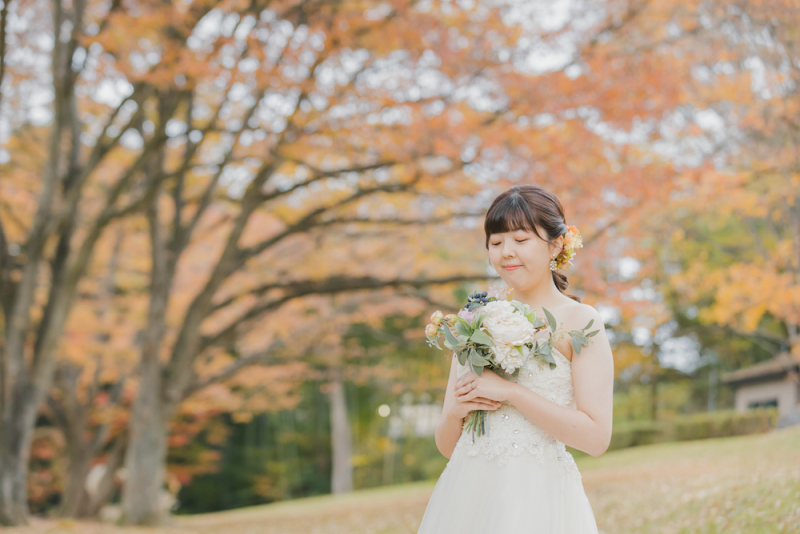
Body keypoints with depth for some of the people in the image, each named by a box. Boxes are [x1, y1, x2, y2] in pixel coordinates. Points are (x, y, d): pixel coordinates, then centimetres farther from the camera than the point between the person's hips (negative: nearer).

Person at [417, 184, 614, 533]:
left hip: (536, 501, -4)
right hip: (466, 493, 4)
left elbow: (596, 437, -13)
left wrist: (510, 392, -16)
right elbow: (447, 445, 12)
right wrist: (455, 410, -10)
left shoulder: (579, 321, -3)